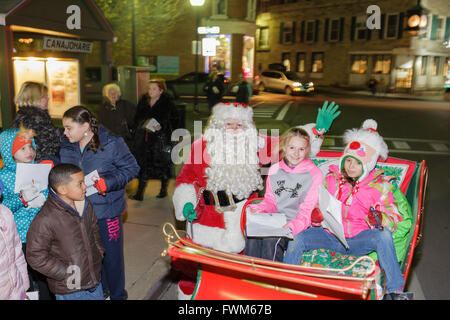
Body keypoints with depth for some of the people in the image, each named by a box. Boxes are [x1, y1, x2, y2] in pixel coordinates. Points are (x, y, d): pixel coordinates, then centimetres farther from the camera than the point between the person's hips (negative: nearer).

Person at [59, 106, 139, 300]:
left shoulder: (111, 144, -14)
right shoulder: (66, 146, 3)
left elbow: (131, 168, -11)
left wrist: (107, 183, -22)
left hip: (106, 212, -5)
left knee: (111, 255, 7)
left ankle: (117, 294, 30)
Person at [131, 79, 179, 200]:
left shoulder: (168, 104, -6)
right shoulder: (143, 101, 9)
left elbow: (174, 120, -6)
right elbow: (137, 118, 19)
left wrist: (162, 127, -19)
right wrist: (141, 125, 1)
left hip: (161, 139, -4)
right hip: (144, 138, 4)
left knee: (162, 164, 7)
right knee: (143, 164, 5)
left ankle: (163, 189, 27)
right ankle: (139, 193, 10)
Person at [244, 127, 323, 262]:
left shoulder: (314, 174, -2)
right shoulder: (274, 169, 12)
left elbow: (308, 210, -7)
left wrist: (294, 225, -25)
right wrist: (258, 209, -5)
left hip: (297, 224, -4)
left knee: (272, 238, -31)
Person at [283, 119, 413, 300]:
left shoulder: (379, 185, 3)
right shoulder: (331, 178, 9)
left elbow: (393, 215, -1)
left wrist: (379, 219, -25)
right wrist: (316, 216, -9)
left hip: (359, 239, -1)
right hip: (330, 236, 2)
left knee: (383, 235, -32)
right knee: (297, 238, -24)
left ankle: (394, 291, -23)